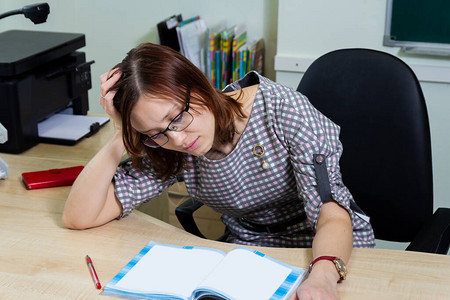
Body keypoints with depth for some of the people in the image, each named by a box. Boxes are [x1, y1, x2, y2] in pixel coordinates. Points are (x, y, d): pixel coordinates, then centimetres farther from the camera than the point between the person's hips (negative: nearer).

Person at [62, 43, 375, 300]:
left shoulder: (282, 107, -19)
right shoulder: (173, 155, -9)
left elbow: (331, 213, -24)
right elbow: (78, 216, -11)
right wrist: (121, 137, -20)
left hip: (333, 254, -1)